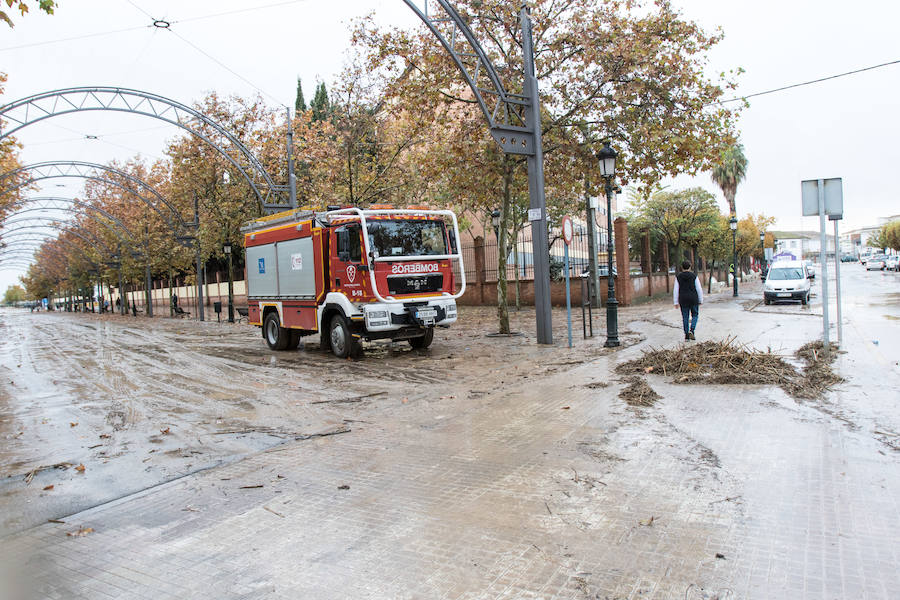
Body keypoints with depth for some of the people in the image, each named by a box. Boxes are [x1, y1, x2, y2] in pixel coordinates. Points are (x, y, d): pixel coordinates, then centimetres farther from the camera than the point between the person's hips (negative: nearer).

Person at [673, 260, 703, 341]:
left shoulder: (678, 277, 0)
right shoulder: (694, 276, -4)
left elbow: (675, 290, -2)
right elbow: (699, 289, -4)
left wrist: (676, 302, 2)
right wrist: (701, 300, 6)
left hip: (683, 300, 1)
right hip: (693, 299, -1)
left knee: (685, 317, 10)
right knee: (695, 315, 14)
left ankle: (686, 335, 11)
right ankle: (691, 331, -8)